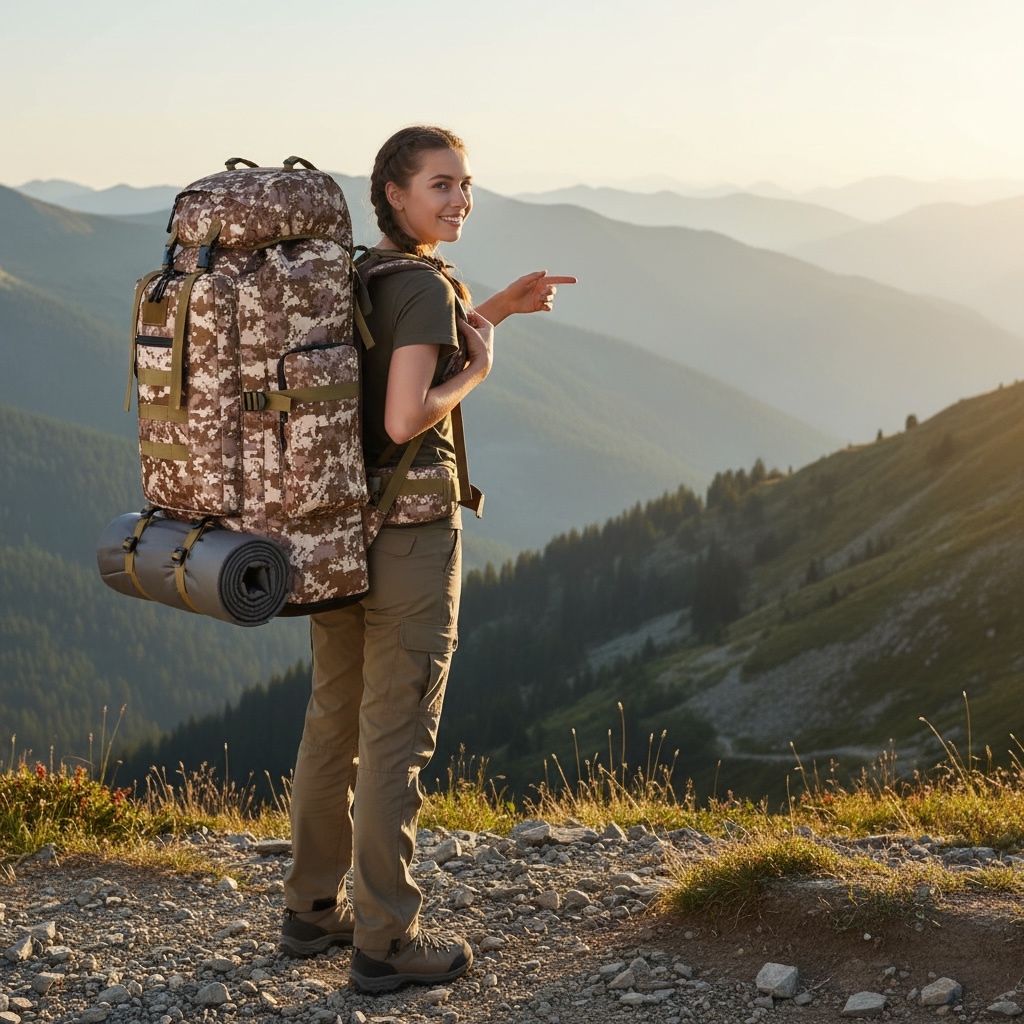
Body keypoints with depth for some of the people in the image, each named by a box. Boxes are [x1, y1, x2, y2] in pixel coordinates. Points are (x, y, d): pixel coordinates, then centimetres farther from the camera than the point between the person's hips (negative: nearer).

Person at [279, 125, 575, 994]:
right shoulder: (428, 288, -16)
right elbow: (405, 420, -24)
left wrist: (496, 310, 24)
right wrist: (479, 370, -9)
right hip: (408, 537, -8)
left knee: (332, 720, 17)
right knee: (397, 735, 0)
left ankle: (314, 908, 29)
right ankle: (386, 940, 8)